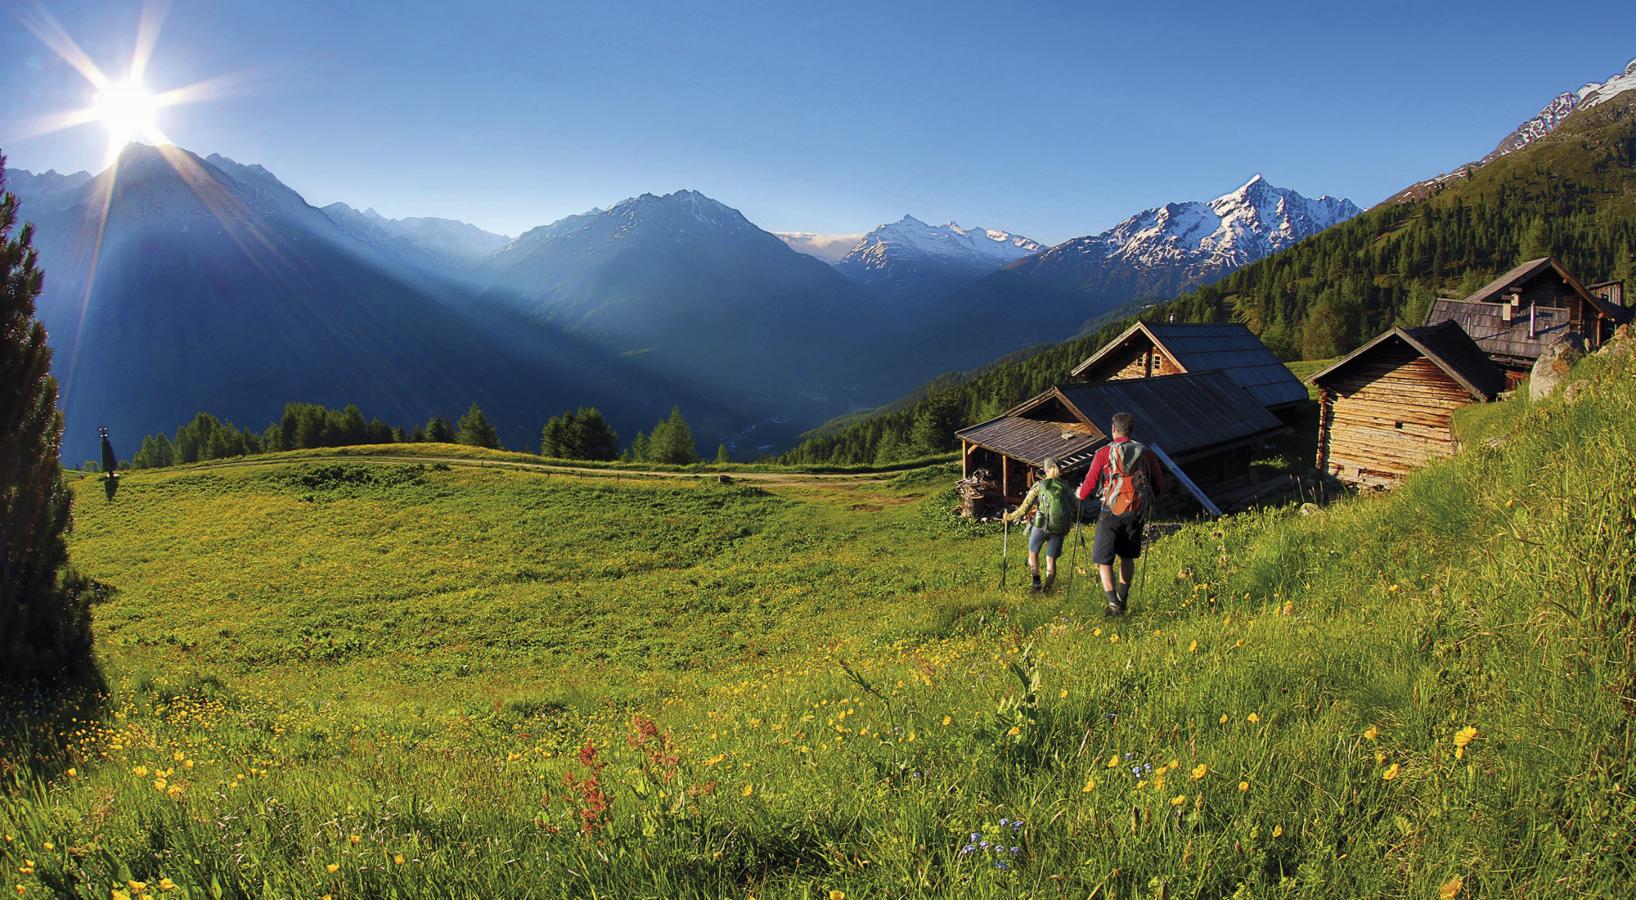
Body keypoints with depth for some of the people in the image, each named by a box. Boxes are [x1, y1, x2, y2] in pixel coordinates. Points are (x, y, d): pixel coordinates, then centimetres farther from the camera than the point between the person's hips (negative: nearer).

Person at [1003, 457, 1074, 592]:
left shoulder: (1038, 486, -1)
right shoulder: (1065, 487, 8)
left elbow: (1025, 508, -4)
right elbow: (1074, 507, 13)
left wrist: (1010, 517, 8)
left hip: (1041, 526, -2)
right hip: (1059, 529, 2)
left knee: (1033, 553, 19)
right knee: (1051, 559, 12)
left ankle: (1036, 583, 12)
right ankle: (1048, 585, 6)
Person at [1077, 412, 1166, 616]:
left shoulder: (1104, 452, -5)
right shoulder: (1146, 453, 5)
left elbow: (1090, 482, -8)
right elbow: (1160, 485, 10)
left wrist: (1080, 496, 12)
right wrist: (1148, 498, 29)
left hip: (1111, 512, -4)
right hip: (1137, 512, 4)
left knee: (1103, 559, 2)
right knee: (1128, 557, 21)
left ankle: (1113, 602, -12)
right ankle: (1123, 599, 27)